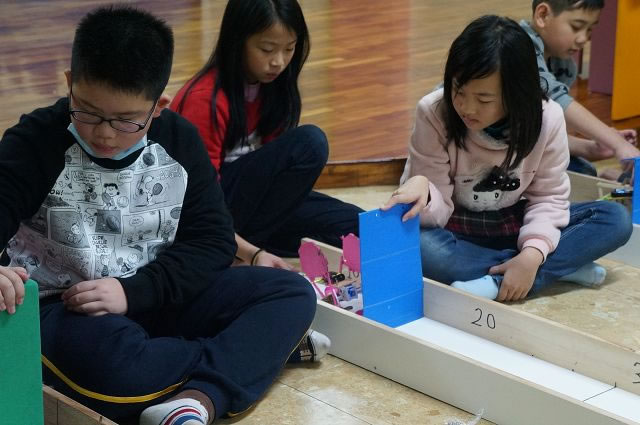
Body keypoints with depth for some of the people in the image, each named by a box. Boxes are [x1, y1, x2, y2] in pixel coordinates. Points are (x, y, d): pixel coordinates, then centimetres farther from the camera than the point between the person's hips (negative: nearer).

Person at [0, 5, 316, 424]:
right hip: (65, 307, -4)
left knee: (293, 293, -11)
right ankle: (263, 346, -13)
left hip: (160, 296, 5)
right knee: (116, 369, -40)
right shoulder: (36, 142, -11)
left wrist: (134, 292, -18)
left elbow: (213, 241, -2)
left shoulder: (179, 141, -1)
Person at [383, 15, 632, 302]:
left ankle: (497, 282, -26)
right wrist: (421, 191, -45)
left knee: (616, 219, -16)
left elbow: (548, 196, -9)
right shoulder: (434, 113, -22)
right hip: (457, 231, -2)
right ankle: (564, 266, -26)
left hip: (512, 225, 2)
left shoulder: (547, 118, -16)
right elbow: (439, 211, -20)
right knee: (414, 246, -38)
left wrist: (532, 255, -27)